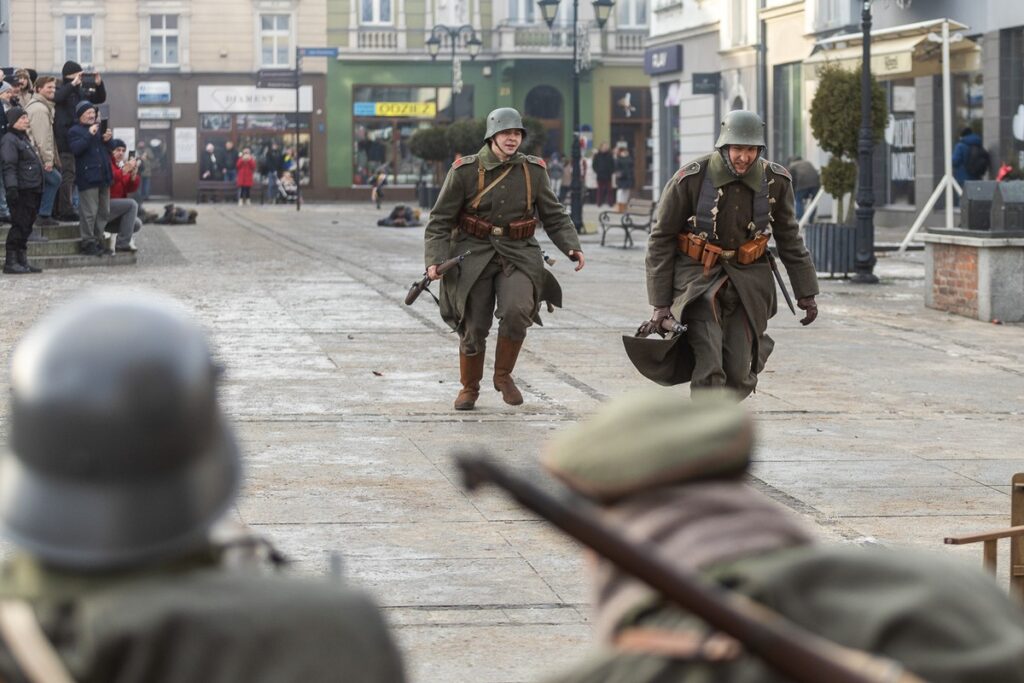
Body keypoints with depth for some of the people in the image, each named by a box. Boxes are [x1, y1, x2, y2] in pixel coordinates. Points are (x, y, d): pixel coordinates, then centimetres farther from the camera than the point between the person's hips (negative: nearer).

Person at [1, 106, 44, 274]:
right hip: (21, 191, -9)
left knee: (26, 226, 11)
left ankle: (22, 260, 15)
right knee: (19, 225, -9)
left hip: (32, 190, 9)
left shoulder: (24, 138, 21)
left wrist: (39, 189, 25)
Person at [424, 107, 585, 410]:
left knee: (517, 310, -25)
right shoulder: (465, 171, -6)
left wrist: (571, 247, -6)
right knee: (474, 326, 1)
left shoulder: (534, 171, 1)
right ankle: (469, 388, 28)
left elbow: (554, 216, 10)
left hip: (518, 254, 1)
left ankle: (503, 375, -1)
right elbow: (440, 220, -2)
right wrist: (434, 259, -14)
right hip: (475, 254, -1)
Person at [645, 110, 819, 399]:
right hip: (698, 278, -3)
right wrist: (660, 302, -6)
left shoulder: (775, 180, -5)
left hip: (746, 280, 3)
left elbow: (789, 237, 10)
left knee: (739, 376, -1)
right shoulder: (690, 179, -15)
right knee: (710, 372, -17)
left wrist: (806, 291, 12)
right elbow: (661, 239, -6)